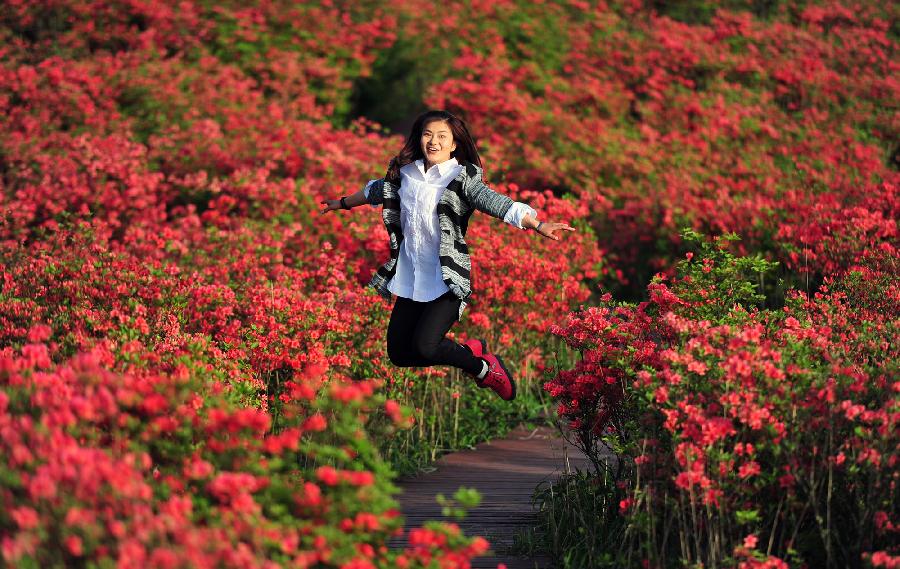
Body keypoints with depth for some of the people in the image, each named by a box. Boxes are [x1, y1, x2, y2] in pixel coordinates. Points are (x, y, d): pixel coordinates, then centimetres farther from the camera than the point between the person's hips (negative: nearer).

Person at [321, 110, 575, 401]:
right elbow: (376, 190, 29)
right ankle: (471, 351, 28)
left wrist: (538, 225, -39)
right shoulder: (405, 173, 7)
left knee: (424, 348, -22)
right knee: (399, 354, 5)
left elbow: (495, 202, -24)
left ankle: (484, 368, 7)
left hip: (447, 279, -6)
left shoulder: (462, 178, -9)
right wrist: (343, 203, 46)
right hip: (410, 277, 6)